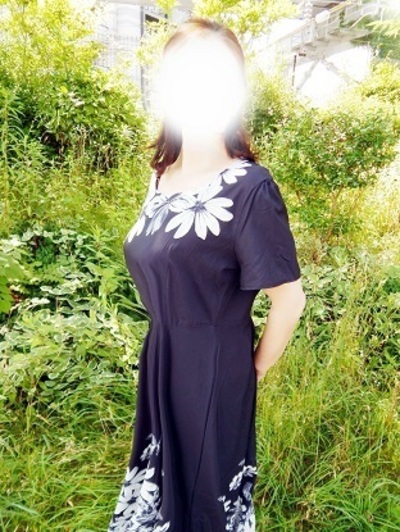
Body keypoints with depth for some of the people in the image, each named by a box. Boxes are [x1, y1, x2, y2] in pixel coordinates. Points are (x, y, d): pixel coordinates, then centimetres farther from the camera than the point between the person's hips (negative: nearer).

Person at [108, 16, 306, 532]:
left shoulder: (248, 187, -21)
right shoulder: (162, 176, 2)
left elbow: (289, 298, -18)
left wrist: (255, 368, -5)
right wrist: (162, 350, 17)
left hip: (213, 370, -7)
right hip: (159, 360, 7)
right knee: (160, 479, 26)